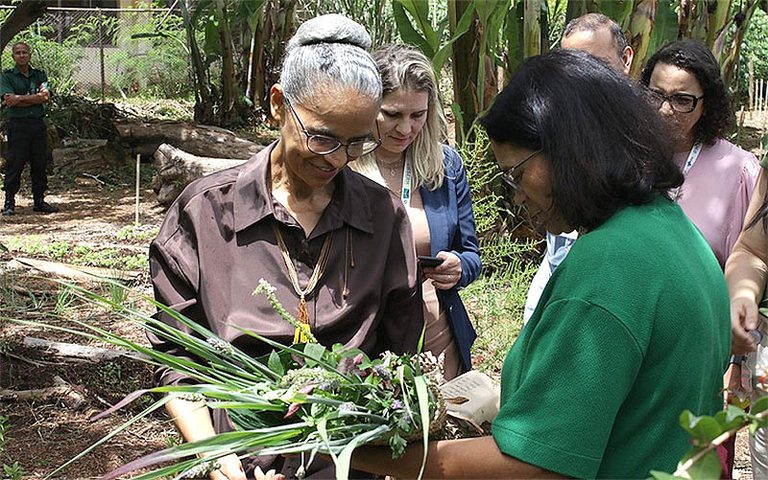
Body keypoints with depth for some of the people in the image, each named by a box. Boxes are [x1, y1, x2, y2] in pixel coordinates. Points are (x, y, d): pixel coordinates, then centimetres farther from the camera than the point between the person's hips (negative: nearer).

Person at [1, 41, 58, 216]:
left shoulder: (40, 75, 11)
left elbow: (45, 96, -5)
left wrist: (20, 98, -10)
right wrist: (34, 98, -9)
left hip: (38, 124, 3)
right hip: (17, 124, -3)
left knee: (40, 164, 6)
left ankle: (39, 201, 15)